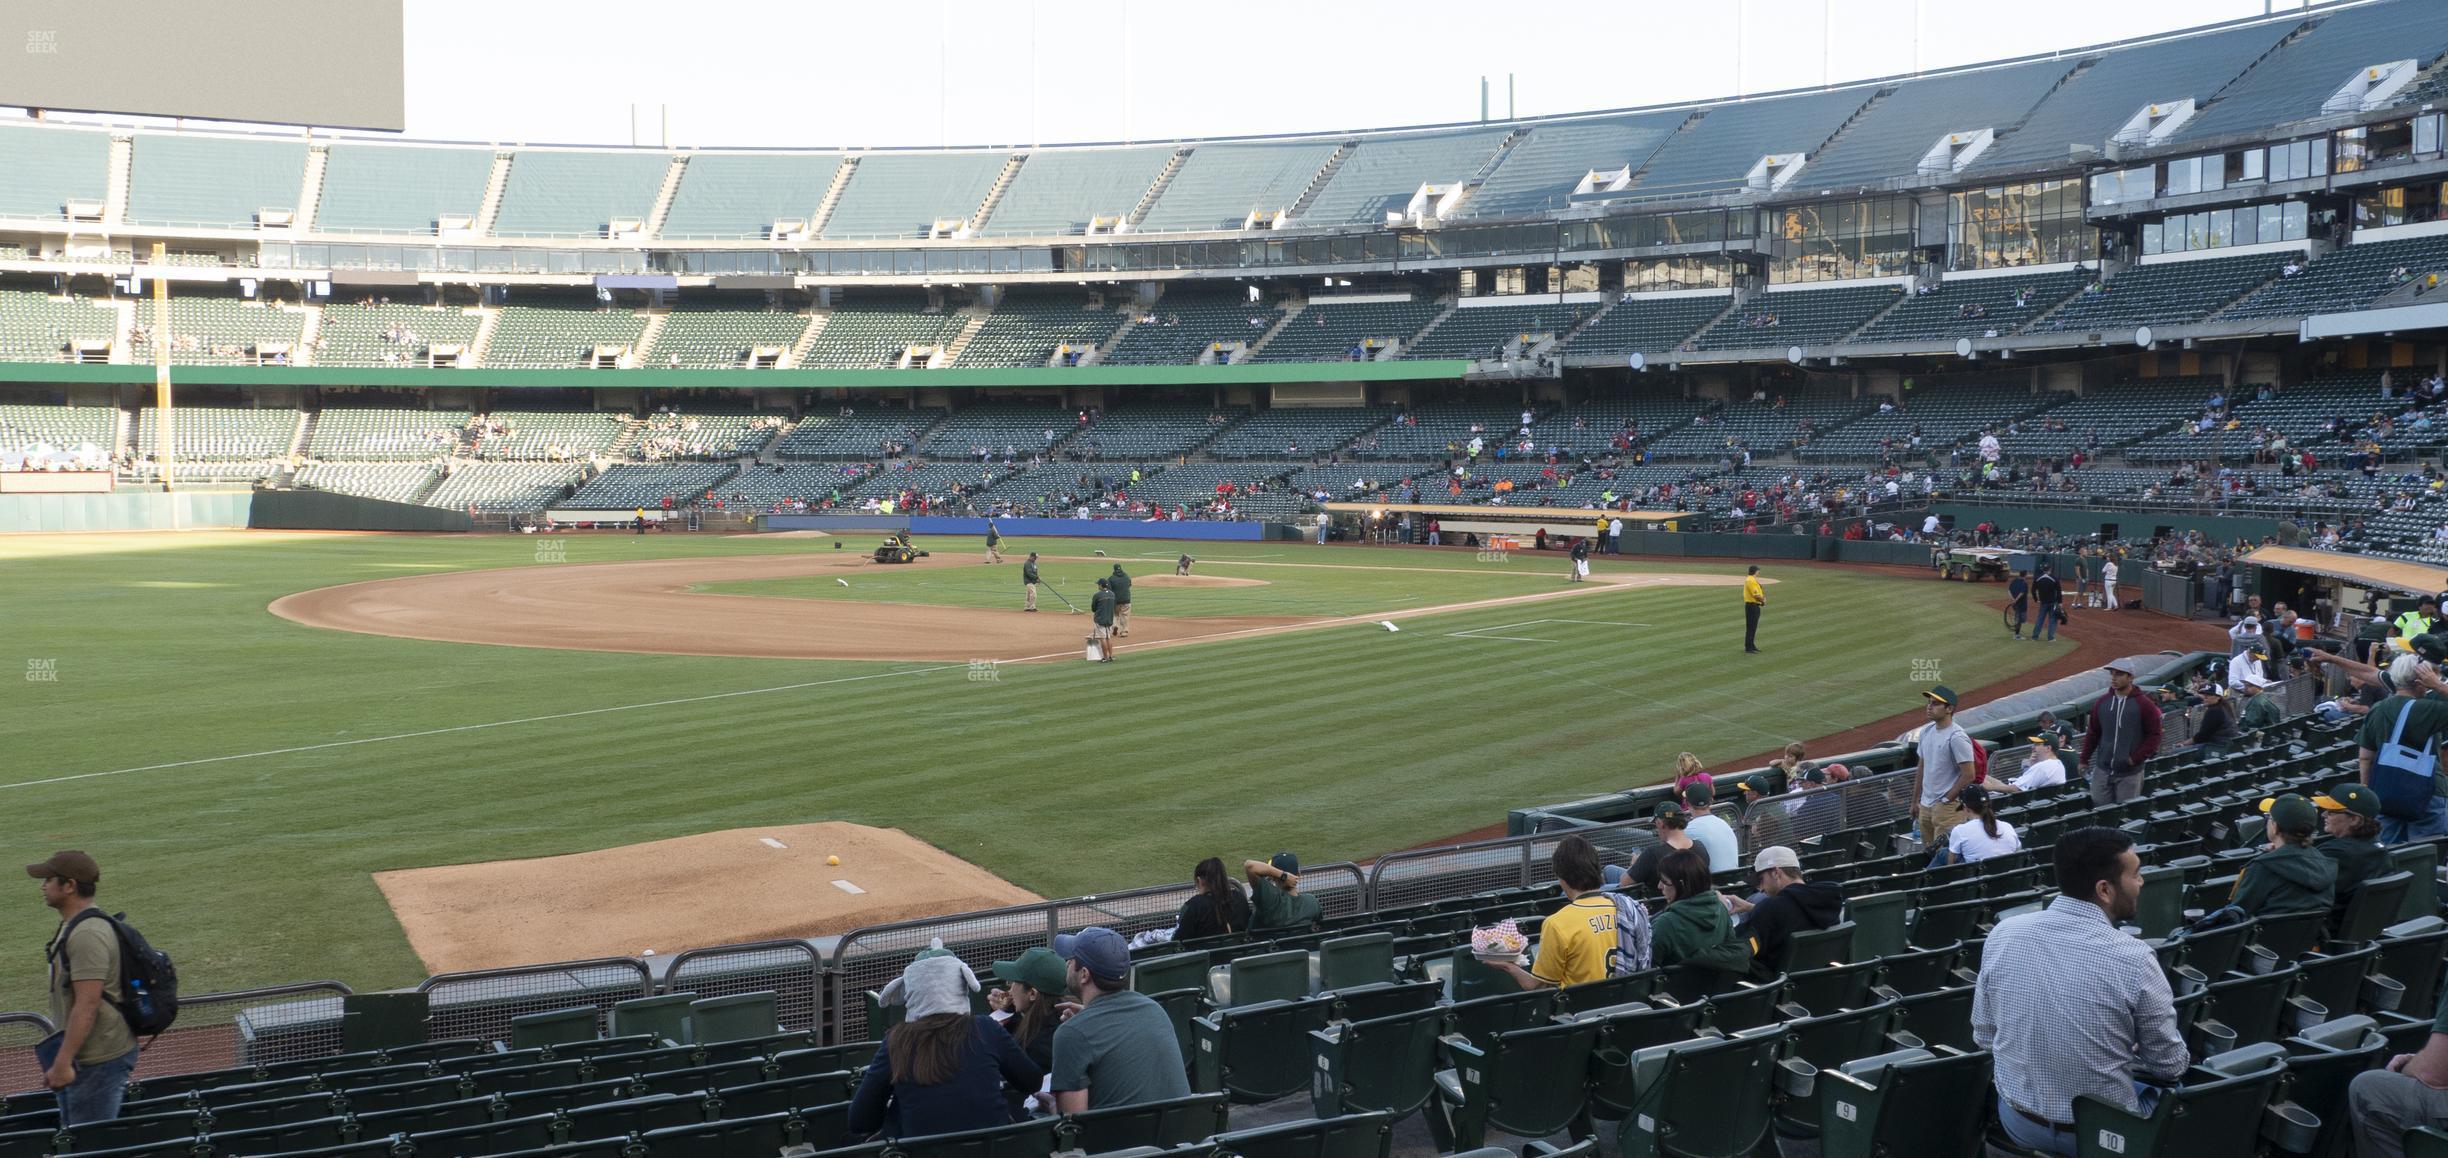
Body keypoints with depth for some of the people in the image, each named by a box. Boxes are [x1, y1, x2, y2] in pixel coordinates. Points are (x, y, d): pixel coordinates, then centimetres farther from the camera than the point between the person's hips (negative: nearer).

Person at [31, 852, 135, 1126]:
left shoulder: (87, 934, -21)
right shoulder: (73, 926, 14)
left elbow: (87, 1004, -26)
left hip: (97, 1061, -11)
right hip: (86, 1056, 11)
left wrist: (62, 1063, -26)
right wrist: (61, 1059, 25)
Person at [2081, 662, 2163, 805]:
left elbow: (2154, 735, -4)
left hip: (2130, 773, -4)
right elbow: (2093, 733, 14)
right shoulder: (2101, 702, 8)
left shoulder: (2144, 704, -5)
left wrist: (2136, 758, -12)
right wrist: (2084, 760, 11)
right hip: (2102, 770, 4)